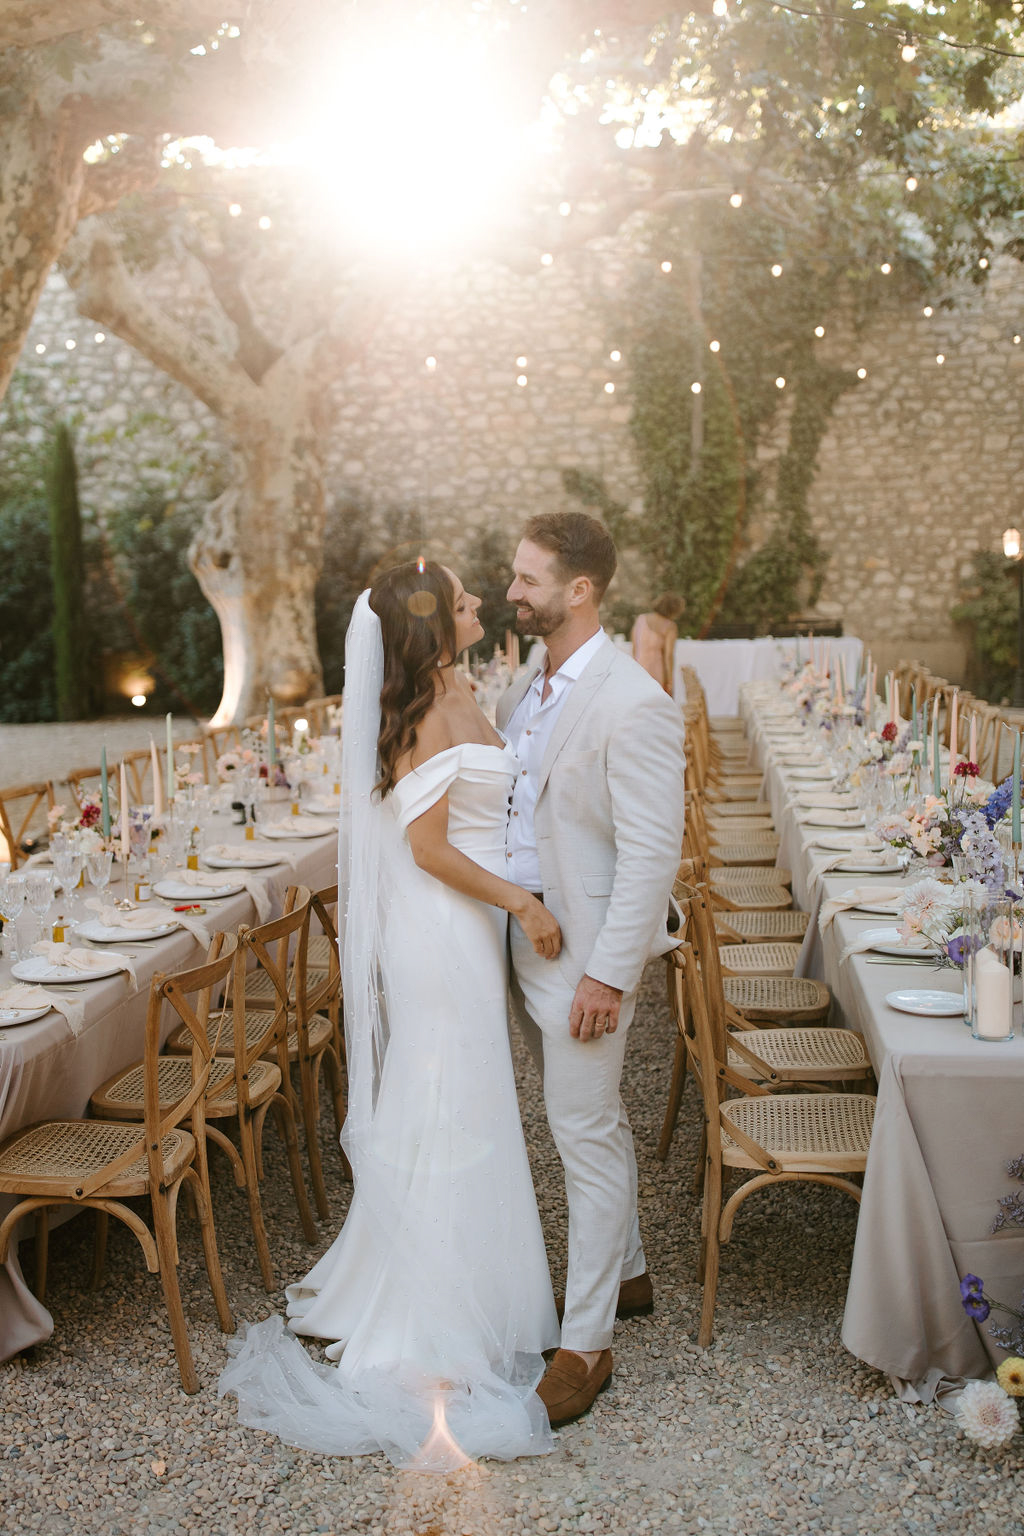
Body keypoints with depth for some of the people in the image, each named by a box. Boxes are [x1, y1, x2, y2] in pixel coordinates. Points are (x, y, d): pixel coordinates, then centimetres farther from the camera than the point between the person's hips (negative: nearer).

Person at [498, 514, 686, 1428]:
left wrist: (607, 974, -22)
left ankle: (586, 1345, 14)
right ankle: (626, 1274, 39)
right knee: (593, 1120, 21)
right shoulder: (525, 693, 8)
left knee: (586, 1133, 1)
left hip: (585, 955, -8)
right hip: (522, 937, 8)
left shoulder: (633, 704, -19)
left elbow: (652, 853, -21)